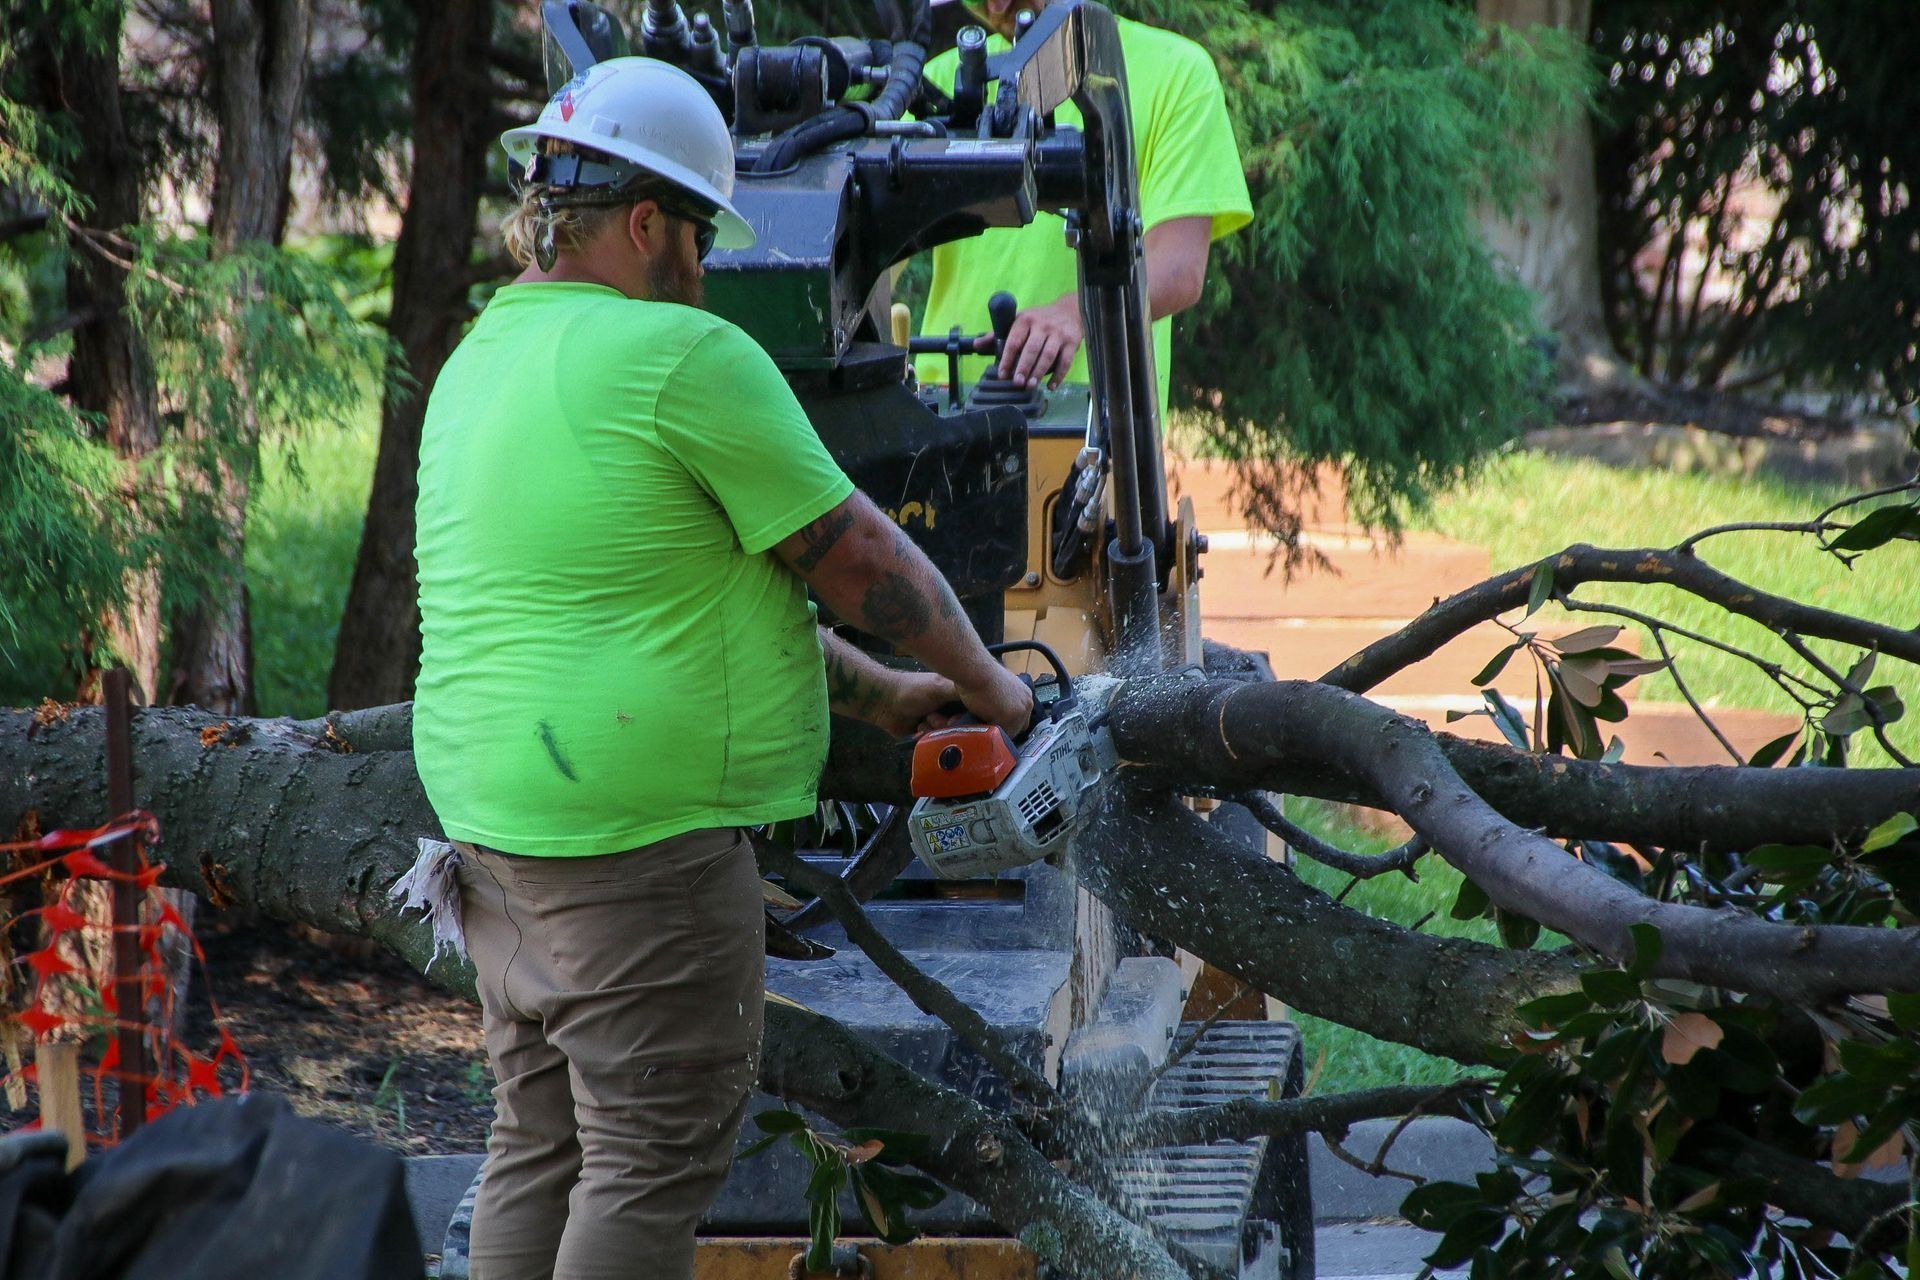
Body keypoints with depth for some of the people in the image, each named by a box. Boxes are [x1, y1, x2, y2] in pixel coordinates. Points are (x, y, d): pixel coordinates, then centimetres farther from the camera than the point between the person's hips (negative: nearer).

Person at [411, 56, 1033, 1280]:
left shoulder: (482, 361, 14)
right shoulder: (685, 356, -14)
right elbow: (859, 556, -7)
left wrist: (875, 693, 22)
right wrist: (988, 686, 10)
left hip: (497, 810, 9)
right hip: (644, 832, -9)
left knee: (541, 1144, 14)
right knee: (657, 1156, -4)